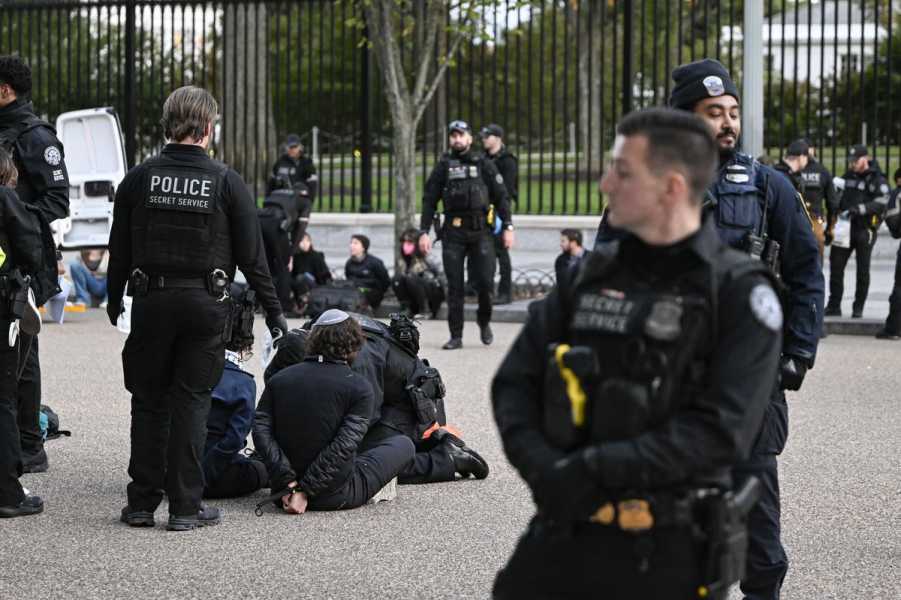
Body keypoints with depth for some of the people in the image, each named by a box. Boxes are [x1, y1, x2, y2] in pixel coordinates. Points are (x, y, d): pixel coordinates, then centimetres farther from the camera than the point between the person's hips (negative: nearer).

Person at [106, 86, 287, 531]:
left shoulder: (138, 179, 0)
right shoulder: (227, 182, -5)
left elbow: (119, 250, 6)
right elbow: (251, 256, -4)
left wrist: (114, 301, 20)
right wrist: (273, 310, 5)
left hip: (150, 302, 2)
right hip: (205, 305, -1)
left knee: (148, 402, 10)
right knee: (191, 402, 3)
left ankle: (142, 502, 13)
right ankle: (185, 506, 4)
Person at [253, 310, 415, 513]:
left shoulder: (279, 380, 2)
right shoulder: (360, 388, -11)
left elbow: (261, 430, -9)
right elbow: (344, 445, -20)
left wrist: (288, 483, -13)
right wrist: (305, 492, -18)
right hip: (336, 496, -4)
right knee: (403, 444, 15)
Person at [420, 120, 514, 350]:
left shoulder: (483, 164, 7)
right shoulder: (443, 167, 9)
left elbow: (501, 197, 7)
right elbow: (429, 200, 9)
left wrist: (508, 227, -1)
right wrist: (424, 231, 1)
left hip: (480, 231, -1)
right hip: (453, 234, 1)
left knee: (485, 281, -9)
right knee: (454, 287, 0)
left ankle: (484, 321, 18)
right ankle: (456, 336, 6)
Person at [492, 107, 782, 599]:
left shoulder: (739, 293, -7)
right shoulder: (592, 276, 8)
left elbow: (721, 430, -17)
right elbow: (514, 382, 5)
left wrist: (597, 470, -20)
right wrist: (542, 466, -14)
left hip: (667, 552, -4)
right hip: (562, 534, 4)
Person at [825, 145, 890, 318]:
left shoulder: (877, 179, -4)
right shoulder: (847, 176, 15)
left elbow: (881, 202, -18)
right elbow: (837, 200, 23)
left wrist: (860, 209, -29)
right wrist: (831, 224, 15)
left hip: (865, 230, -5)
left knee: (862, 270, 2)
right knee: (836, 266, 2)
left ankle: (858, 308, 9)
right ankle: (834, 306, 9)